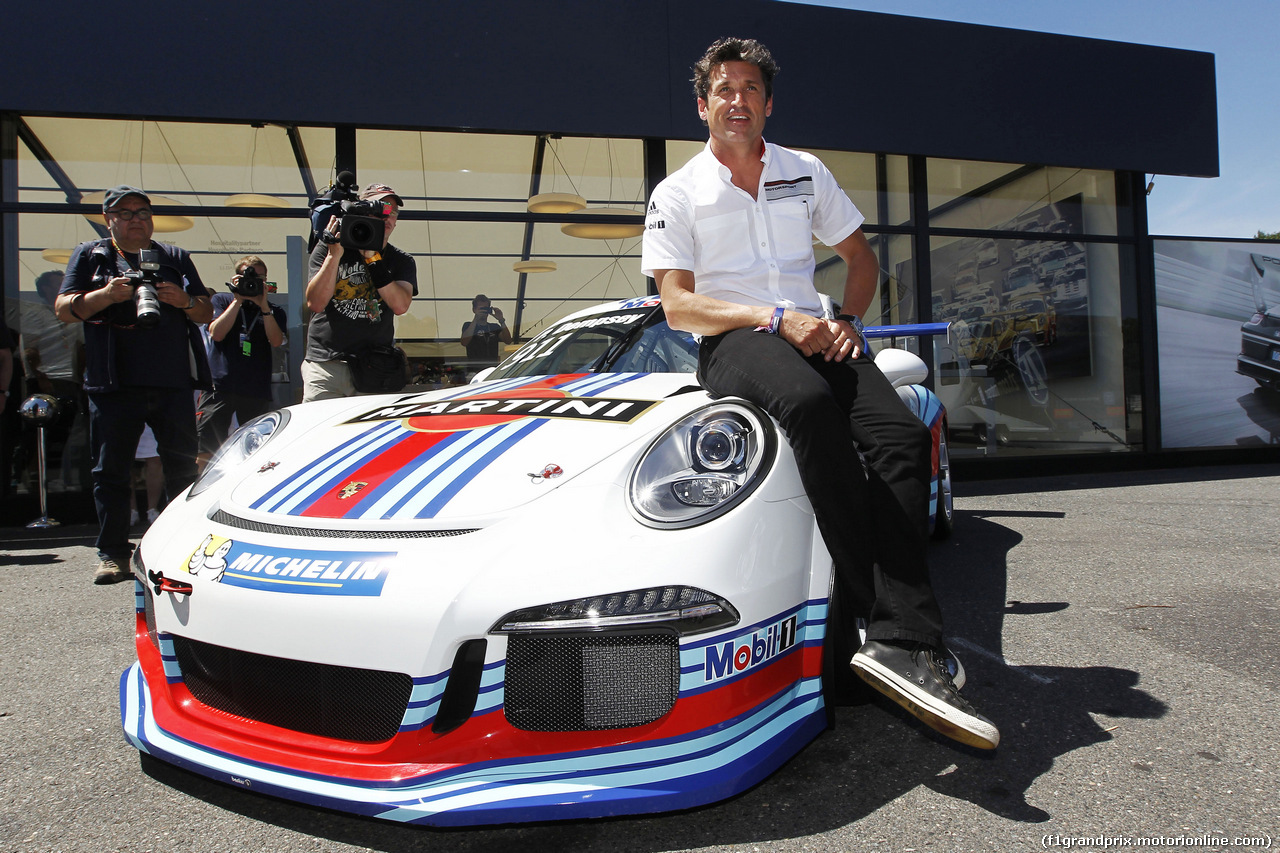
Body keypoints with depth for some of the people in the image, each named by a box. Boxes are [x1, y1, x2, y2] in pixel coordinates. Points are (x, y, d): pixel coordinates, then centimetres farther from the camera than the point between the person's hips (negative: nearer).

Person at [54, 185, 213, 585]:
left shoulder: (175, 257, 17)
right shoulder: (89, 256, 13)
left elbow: (207, 312, 14)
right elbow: (64, 309, 3)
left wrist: (184, 300, -8)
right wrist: (106, 295, -14)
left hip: (173, 383, 1)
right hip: (113, 383, -1)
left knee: (183, 468, 3)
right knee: (111, 470, 1)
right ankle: (113, 555, 8)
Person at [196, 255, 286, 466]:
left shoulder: (274, 311, 15)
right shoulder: (222, 300, 15)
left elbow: (276, 341, -5)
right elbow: (216, 333, -3)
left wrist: (263, 305, -10)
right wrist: (238, 300, -5)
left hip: (257, 391, 1)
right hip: (220, 385, -1)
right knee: (205, 451, -8)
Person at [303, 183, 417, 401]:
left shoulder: (401, 261, 10)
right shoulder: (327, 248, 7)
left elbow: (400, 305, -10)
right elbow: (315, 303, -6)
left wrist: (373, 258, -14)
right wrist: (335, 255, -13)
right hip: (325, 364, 0)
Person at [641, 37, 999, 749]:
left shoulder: (807, 173, 19)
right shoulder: (677, 195, 9)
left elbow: (861, 257, 24)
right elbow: (678, 305, -2)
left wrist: (846, 322, 2)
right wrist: (777, 318, -15)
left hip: (811, 332, 4)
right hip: (733, 340, -4)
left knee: (903, 437, -26)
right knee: (809, 400, -40)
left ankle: (902, 641, -32)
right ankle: (881, 613, -36)